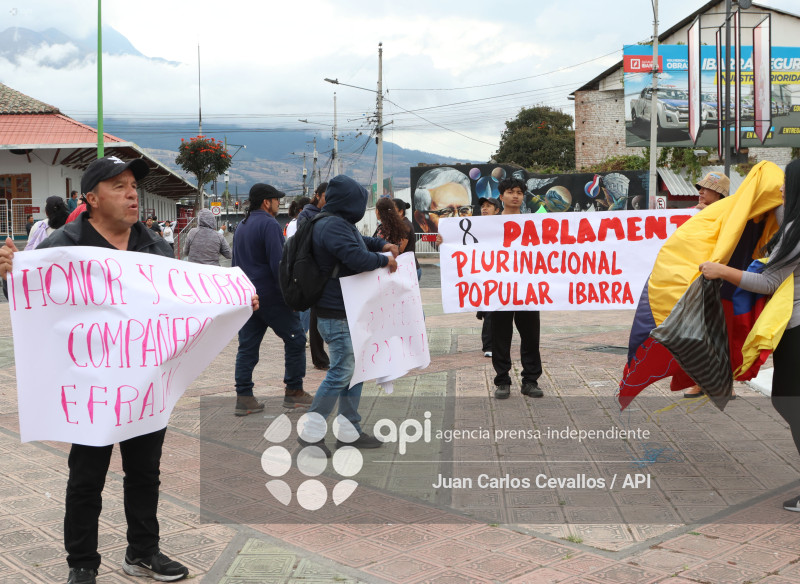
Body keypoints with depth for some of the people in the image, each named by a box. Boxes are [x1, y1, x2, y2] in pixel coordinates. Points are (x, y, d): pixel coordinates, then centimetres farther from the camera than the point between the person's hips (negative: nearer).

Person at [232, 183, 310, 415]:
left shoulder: (242, 226, 16)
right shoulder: (269, 224, -12)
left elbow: (235, 263, 21)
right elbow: (278, 263, -18)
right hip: (270, 296, -8)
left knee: (247, 346, 7)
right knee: (295, 339, 4)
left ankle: (244, 397, 5)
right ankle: (293, 391, 8)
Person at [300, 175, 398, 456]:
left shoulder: (342, 224, 14)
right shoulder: (333, 226, -20)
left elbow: (359, 241, 34)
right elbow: (356, 257, -31)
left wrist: (382, 244, 16)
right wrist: (384, 261, -14)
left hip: (350, 313, 11)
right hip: (337, 316, -11)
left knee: (355, 370, 16)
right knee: (341, 373, -8)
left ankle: (350, 431, 24)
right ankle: (311, 432, 3)